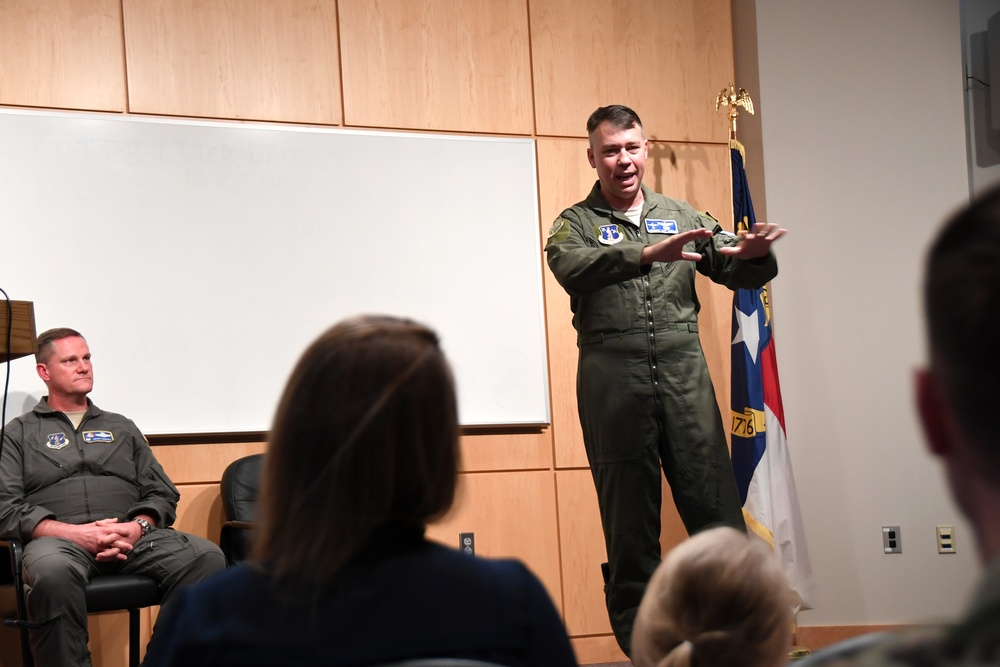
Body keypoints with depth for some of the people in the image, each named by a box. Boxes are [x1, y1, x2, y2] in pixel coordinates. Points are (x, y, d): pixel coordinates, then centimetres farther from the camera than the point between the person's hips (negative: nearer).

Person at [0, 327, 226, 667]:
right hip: (58, 538, -3)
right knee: (53, 572, -42)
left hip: (131, 536, 3)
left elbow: (163, 494, 21)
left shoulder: (122, 428, 29)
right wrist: (72, 532, -10)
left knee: (207, 557, -28)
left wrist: (138, 527, -3)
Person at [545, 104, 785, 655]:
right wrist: (646, 253, -30)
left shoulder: (682, 216, 16)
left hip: (684, 376, 2)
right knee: (629, 523, 4)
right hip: (613, 380, -1)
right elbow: (570, 267, -15)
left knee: (717, 511, -3)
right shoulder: (576, 224, 8)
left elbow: (731, 270, 7)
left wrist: (751, 255, -18)